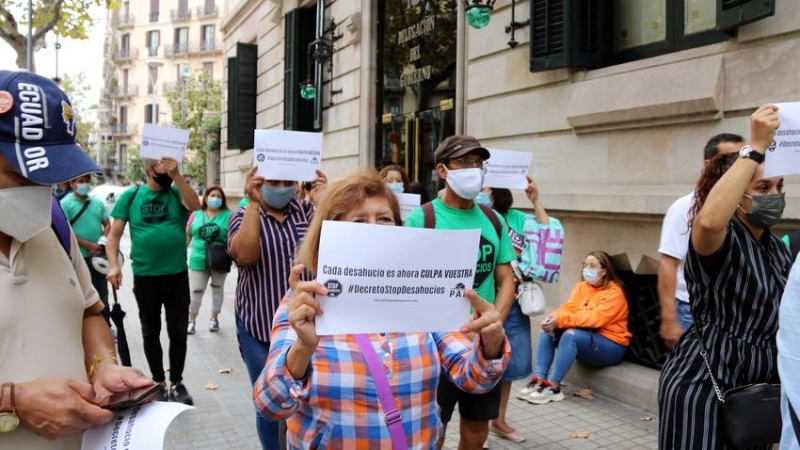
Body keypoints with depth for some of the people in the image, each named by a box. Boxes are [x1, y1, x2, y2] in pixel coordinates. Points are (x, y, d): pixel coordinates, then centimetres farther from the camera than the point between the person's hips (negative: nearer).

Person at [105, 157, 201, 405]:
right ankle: (159, 382, 27)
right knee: (151, 332, 12)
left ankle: (177, 383, 22)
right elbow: (114, 234, -1)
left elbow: (195, 205, -19)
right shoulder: (131, 196, 0)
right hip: (144, 277, 0)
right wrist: (113, 264, -14)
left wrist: (177, 175, -23)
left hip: (177, 275, 0)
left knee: (178, 332, 6)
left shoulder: (177, 193, 2)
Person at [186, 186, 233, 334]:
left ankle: (214, 318, 31)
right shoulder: (196, 215, 3)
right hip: (199, 261, 1)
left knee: (217, 290, 15)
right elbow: (187, 235, 10)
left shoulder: (228, 216, -4)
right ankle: (191, 320, 19)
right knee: (195, 292, 4)